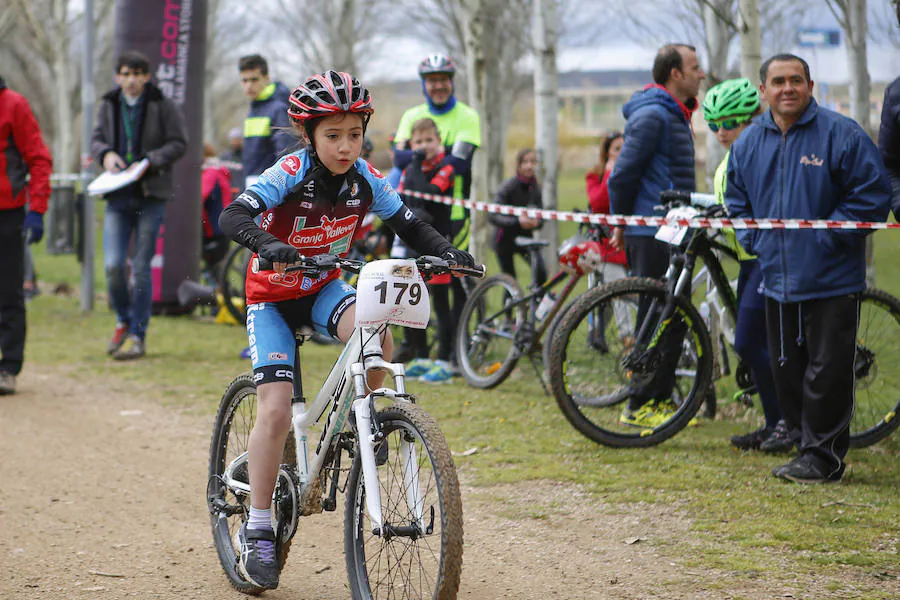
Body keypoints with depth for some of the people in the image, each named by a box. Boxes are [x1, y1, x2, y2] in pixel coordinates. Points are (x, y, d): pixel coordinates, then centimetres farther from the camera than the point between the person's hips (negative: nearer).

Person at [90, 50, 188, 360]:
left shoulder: (163, 106, -2)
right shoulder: (109, 106, 8)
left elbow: (179, 143, -3)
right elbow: (97, 138, 14)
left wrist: (151, 161, -17)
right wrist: (106, 154, -9)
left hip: (150, 195, -3)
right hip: (118, 197, 3)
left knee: (141, 268, -2)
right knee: (113, 264, -7)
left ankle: (138, 335, 7)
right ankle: (123, 321, 18)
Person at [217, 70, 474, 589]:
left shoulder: (366, 179, -13)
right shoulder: (289, 175, -25)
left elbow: (411, 226, -6)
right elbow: (232, 217, -38)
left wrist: (447, 252, -26)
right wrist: (269, 245, -58)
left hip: (324, 289, 3)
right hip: (273, 296, -3)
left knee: (378, 338, -30)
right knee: (276, 411, -14)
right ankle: (258, 529, -2)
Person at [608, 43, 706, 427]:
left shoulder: (675, 114, 17)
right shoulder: (652, 115, -15)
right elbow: (623, 175, -16)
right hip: (652, 236, -10)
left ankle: (661, 400, 19)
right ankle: (640, 407, -1)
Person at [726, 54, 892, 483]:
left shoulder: (842, 135, -8)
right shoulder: (748, 143, 9)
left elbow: (872, 195, -8)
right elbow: (737, 201, 23)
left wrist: (826, 235, -12)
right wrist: (753, 239, 7)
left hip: (831, 282, -5)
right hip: (777, 281, 6)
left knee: (826, 372, -4)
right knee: (787, 371, 10)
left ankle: (823, 456, 5)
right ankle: (806, 444, 22)